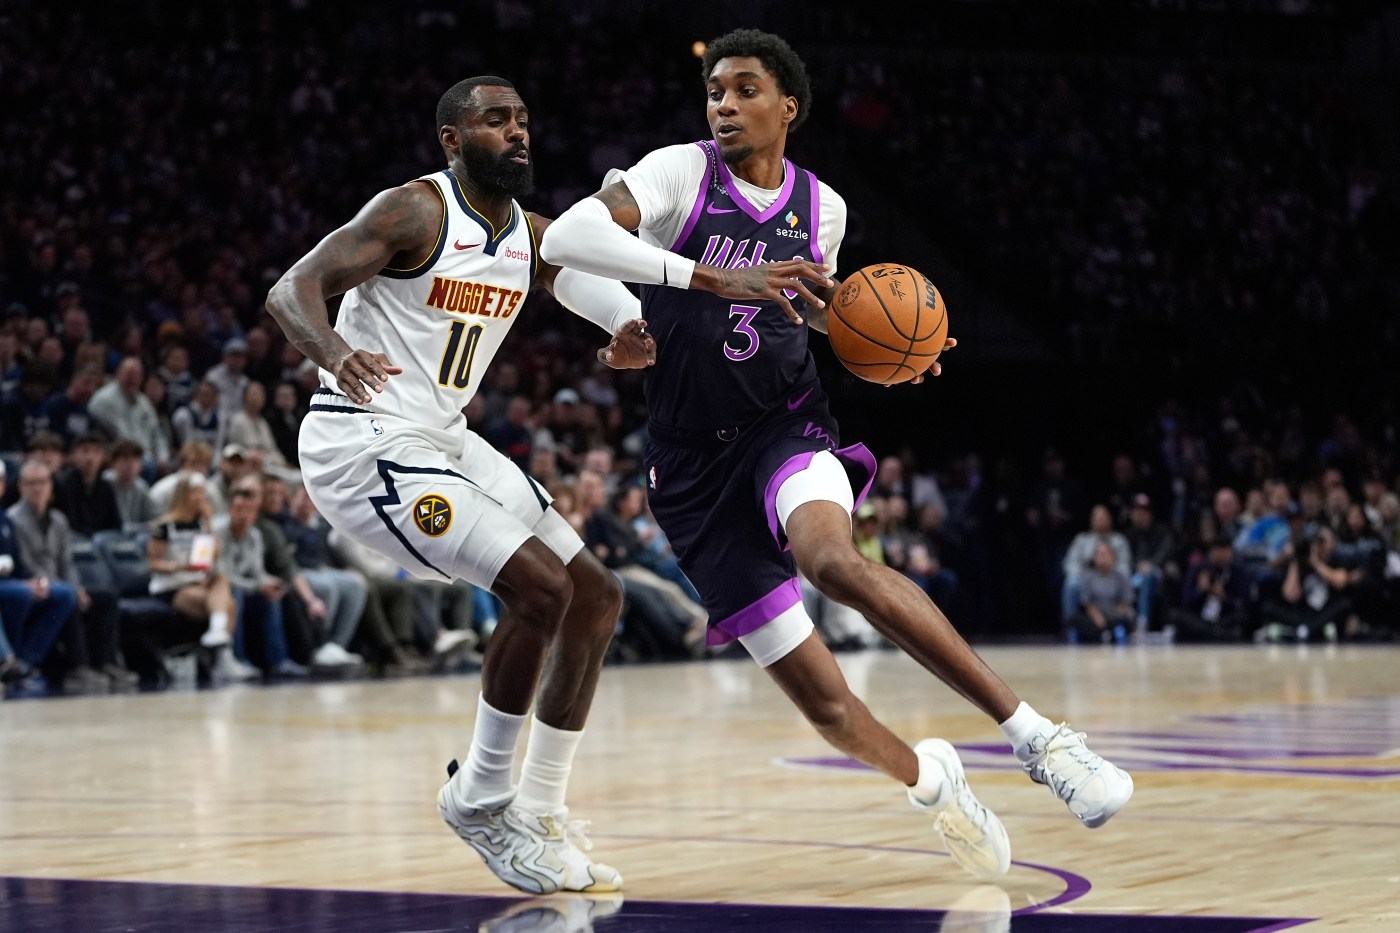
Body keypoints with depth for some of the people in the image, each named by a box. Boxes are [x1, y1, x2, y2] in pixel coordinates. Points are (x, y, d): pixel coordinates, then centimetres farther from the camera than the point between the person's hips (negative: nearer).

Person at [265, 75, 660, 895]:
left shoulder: (533, 236, 8)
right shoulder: (414, 211, -13)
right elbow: (292, 290, -21)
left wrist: (636, 334, -21)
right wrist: (333, 350, -43)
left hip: (446, 440, 9)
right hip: (364, 439, -9)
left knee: (598, 597, 5)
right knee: (541, 588, -21)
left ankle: (539, 816, 11)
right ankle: (480, 798, -5)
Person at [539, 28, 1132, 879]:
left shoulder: (821, 207, 5)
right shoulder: (680, 173, -6)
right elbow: (564, 239, -25)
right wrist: (717, 279, -32)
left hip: (787, 428, 1)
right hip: (695, 466, 0)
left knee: (833, 560, -37)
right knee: (826, 705, -4)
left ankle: (1036, 734, -35)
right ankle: (930, 777, 29)